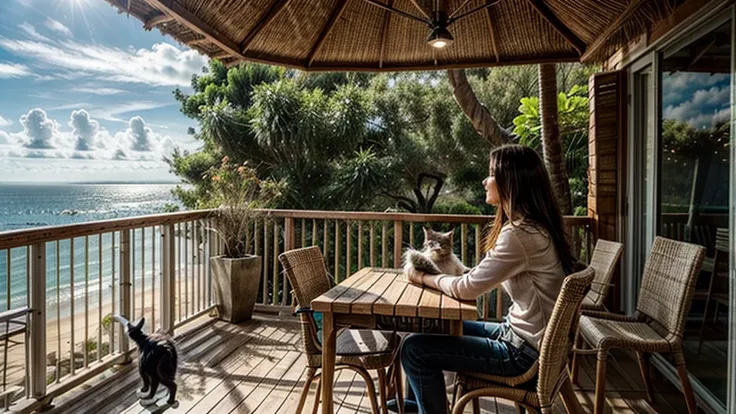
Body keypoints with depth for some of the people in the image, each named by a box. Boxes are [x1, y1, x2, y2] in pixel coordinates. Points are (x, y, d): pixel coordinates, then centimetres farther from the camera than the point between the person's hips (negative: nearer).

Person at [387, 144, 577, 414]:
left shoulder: (520, 235, -26)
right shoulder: (530, 226, 5)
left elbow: (467, 288, -22)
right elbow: (479, 278, 8)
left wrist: (424, 278, -5)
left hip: (524, 351, -10)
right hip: (521, 334, 10)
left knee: (414, 348, -10)